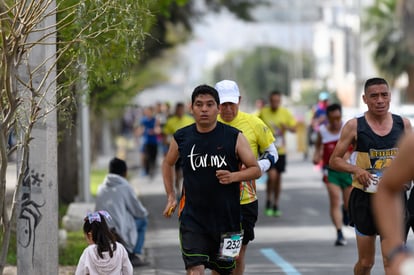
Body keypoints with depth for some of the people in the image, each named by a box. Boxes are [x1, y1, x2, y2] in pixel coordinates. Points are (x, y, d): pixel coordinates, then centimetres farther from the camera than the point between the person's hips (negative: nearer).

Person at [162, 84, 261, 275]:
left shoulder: (234, 137, -3)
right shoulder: (181, 138, 2)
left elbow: (255, 169, 0)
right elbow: (168, 164, 21)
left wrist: (233, 176, -18)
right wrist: (171, 196, 13)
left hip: (227, 216, 1)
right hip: (192, 217, 0)